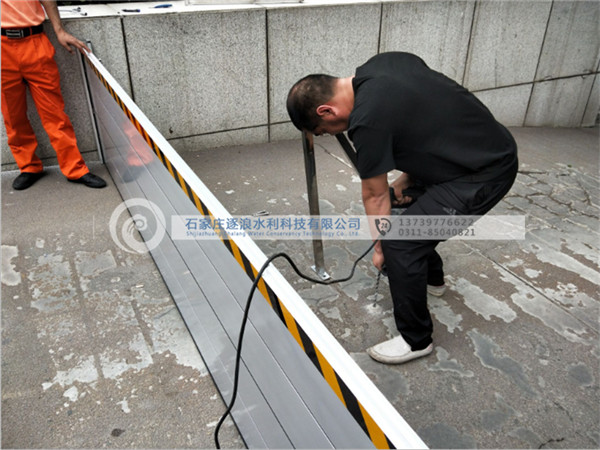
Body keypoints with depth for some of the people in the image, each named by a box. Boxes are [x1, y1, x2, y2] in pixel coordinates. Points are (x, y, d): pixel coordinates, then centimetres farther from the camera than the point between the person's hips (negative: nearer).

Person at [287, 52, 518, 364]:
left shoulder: (367, 122, -23)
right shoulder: (382, 63, 3)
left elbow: (375, 197, -8)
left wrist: (381, 246, 9)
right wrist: (407, 179, 11)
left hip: (484, 174, -10)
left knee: (400, 244, -11)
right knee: (403, 204, 24)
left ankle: (416, 340, 9)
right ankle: (432, 278, 45)